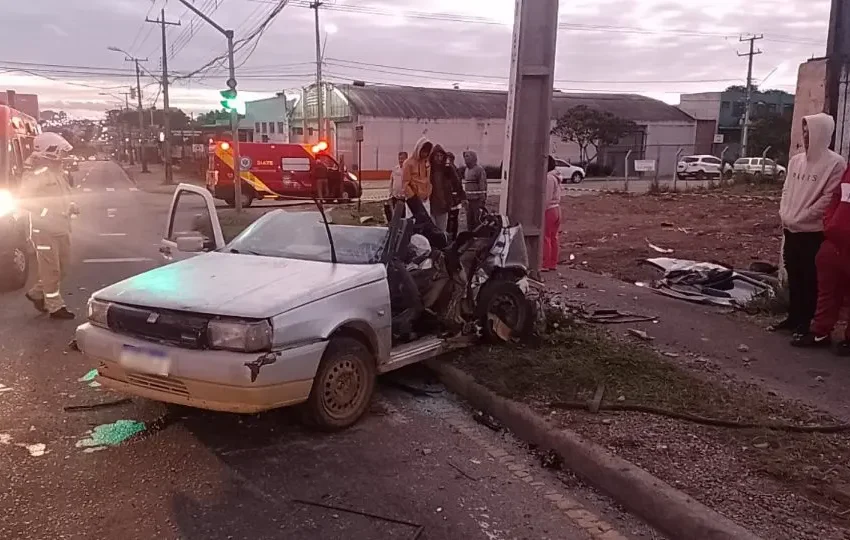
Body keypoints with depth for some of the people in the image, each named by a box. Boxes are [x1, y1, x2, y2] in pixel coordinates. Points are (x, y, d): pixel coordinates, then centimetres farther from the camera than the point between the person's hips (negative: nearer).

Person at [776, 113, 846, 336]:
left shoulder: (835, 163, -11)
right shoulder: (796, 160, 9)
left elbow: (828, 199, -14)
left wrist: (799, 219, -13)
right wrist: (784, 215, 1)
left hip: (813, 232, -6)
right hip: (791, 230, 6)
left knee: (809, 279, 2)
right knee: (793, 276, 14)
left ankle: (805, 322, 10)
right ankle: (793, 317, 25)